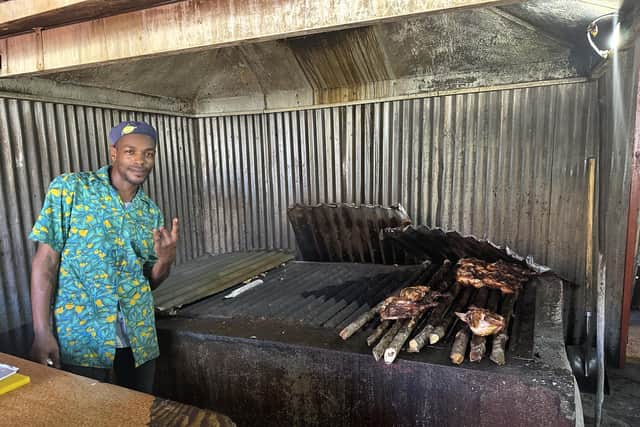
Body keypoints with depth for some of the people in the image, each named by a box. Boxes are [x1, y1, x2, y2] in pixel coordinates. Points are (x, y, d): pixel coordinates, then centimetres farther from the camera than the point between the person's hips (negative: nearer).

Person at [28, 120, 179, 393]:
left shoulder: (151, 213, 6)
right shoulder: (69, 188, -5)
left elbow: (148, 281, 10)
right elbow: (46, 261, -8)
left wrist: (165, 260, -11)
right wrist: (42, 332, -13)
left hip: (139, 341, 4)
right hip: (80, 339, -4)